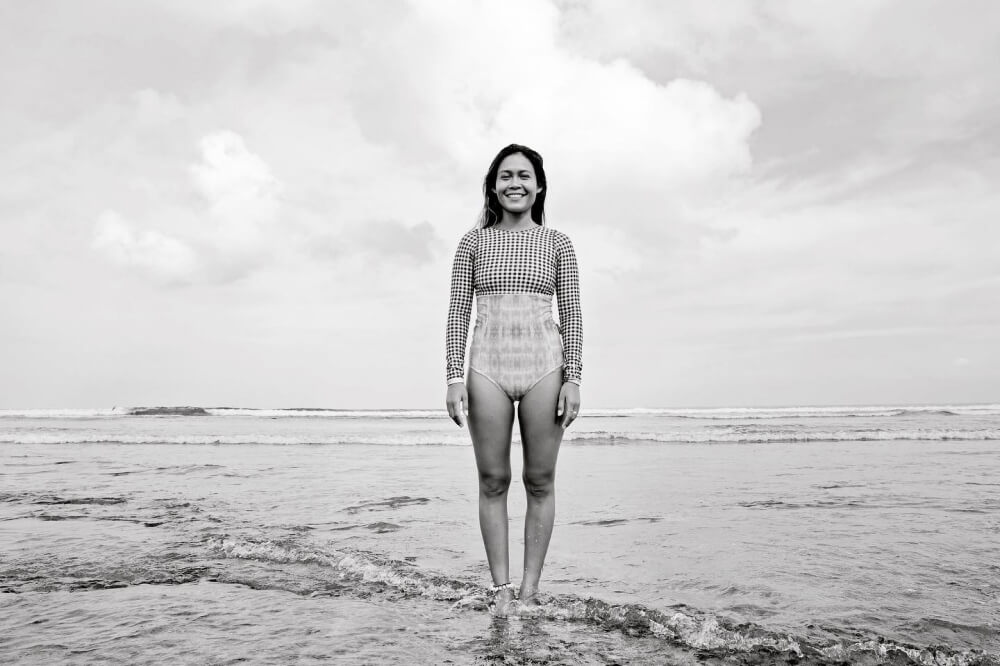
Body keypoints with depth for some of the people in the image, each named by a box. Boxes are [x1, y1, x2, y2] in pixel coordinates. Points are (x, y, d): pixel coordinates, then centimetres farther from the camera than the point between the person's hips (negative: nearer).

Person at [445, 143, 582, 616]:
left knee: (539, 480, 4)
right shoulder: (474, 243, 10)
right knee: (493, 481, 3)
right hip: (488, 365, 1)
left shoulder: (557, 243, 9)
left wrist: (573, 379, -3)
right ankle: (500, 587, 15)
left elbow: (572, 316, 5)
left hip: (544, 364, 0)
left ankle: (530, 589, 15)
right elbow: (458, 311, 6)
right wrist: (454, 377, -2)